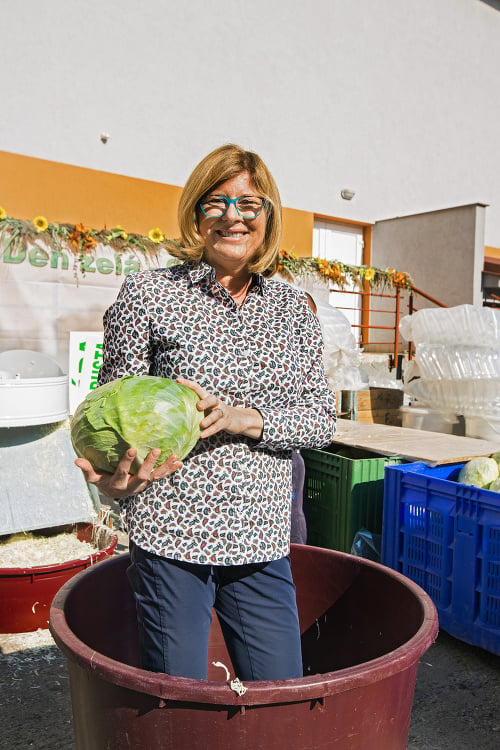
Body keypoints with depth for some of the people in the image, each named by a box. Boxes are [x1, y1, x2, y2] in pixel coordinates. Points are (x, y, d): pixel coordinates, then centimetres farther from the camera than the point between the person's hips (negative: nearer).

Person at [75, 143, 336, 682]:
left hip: (261, 540, 3)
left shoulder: (292, 307, 7)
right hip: (169, 536, -3)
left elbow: (321, 418, 3)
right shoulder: (148, 293, -4)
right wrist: (111, 476, -21)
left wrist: (247, 418, -14)